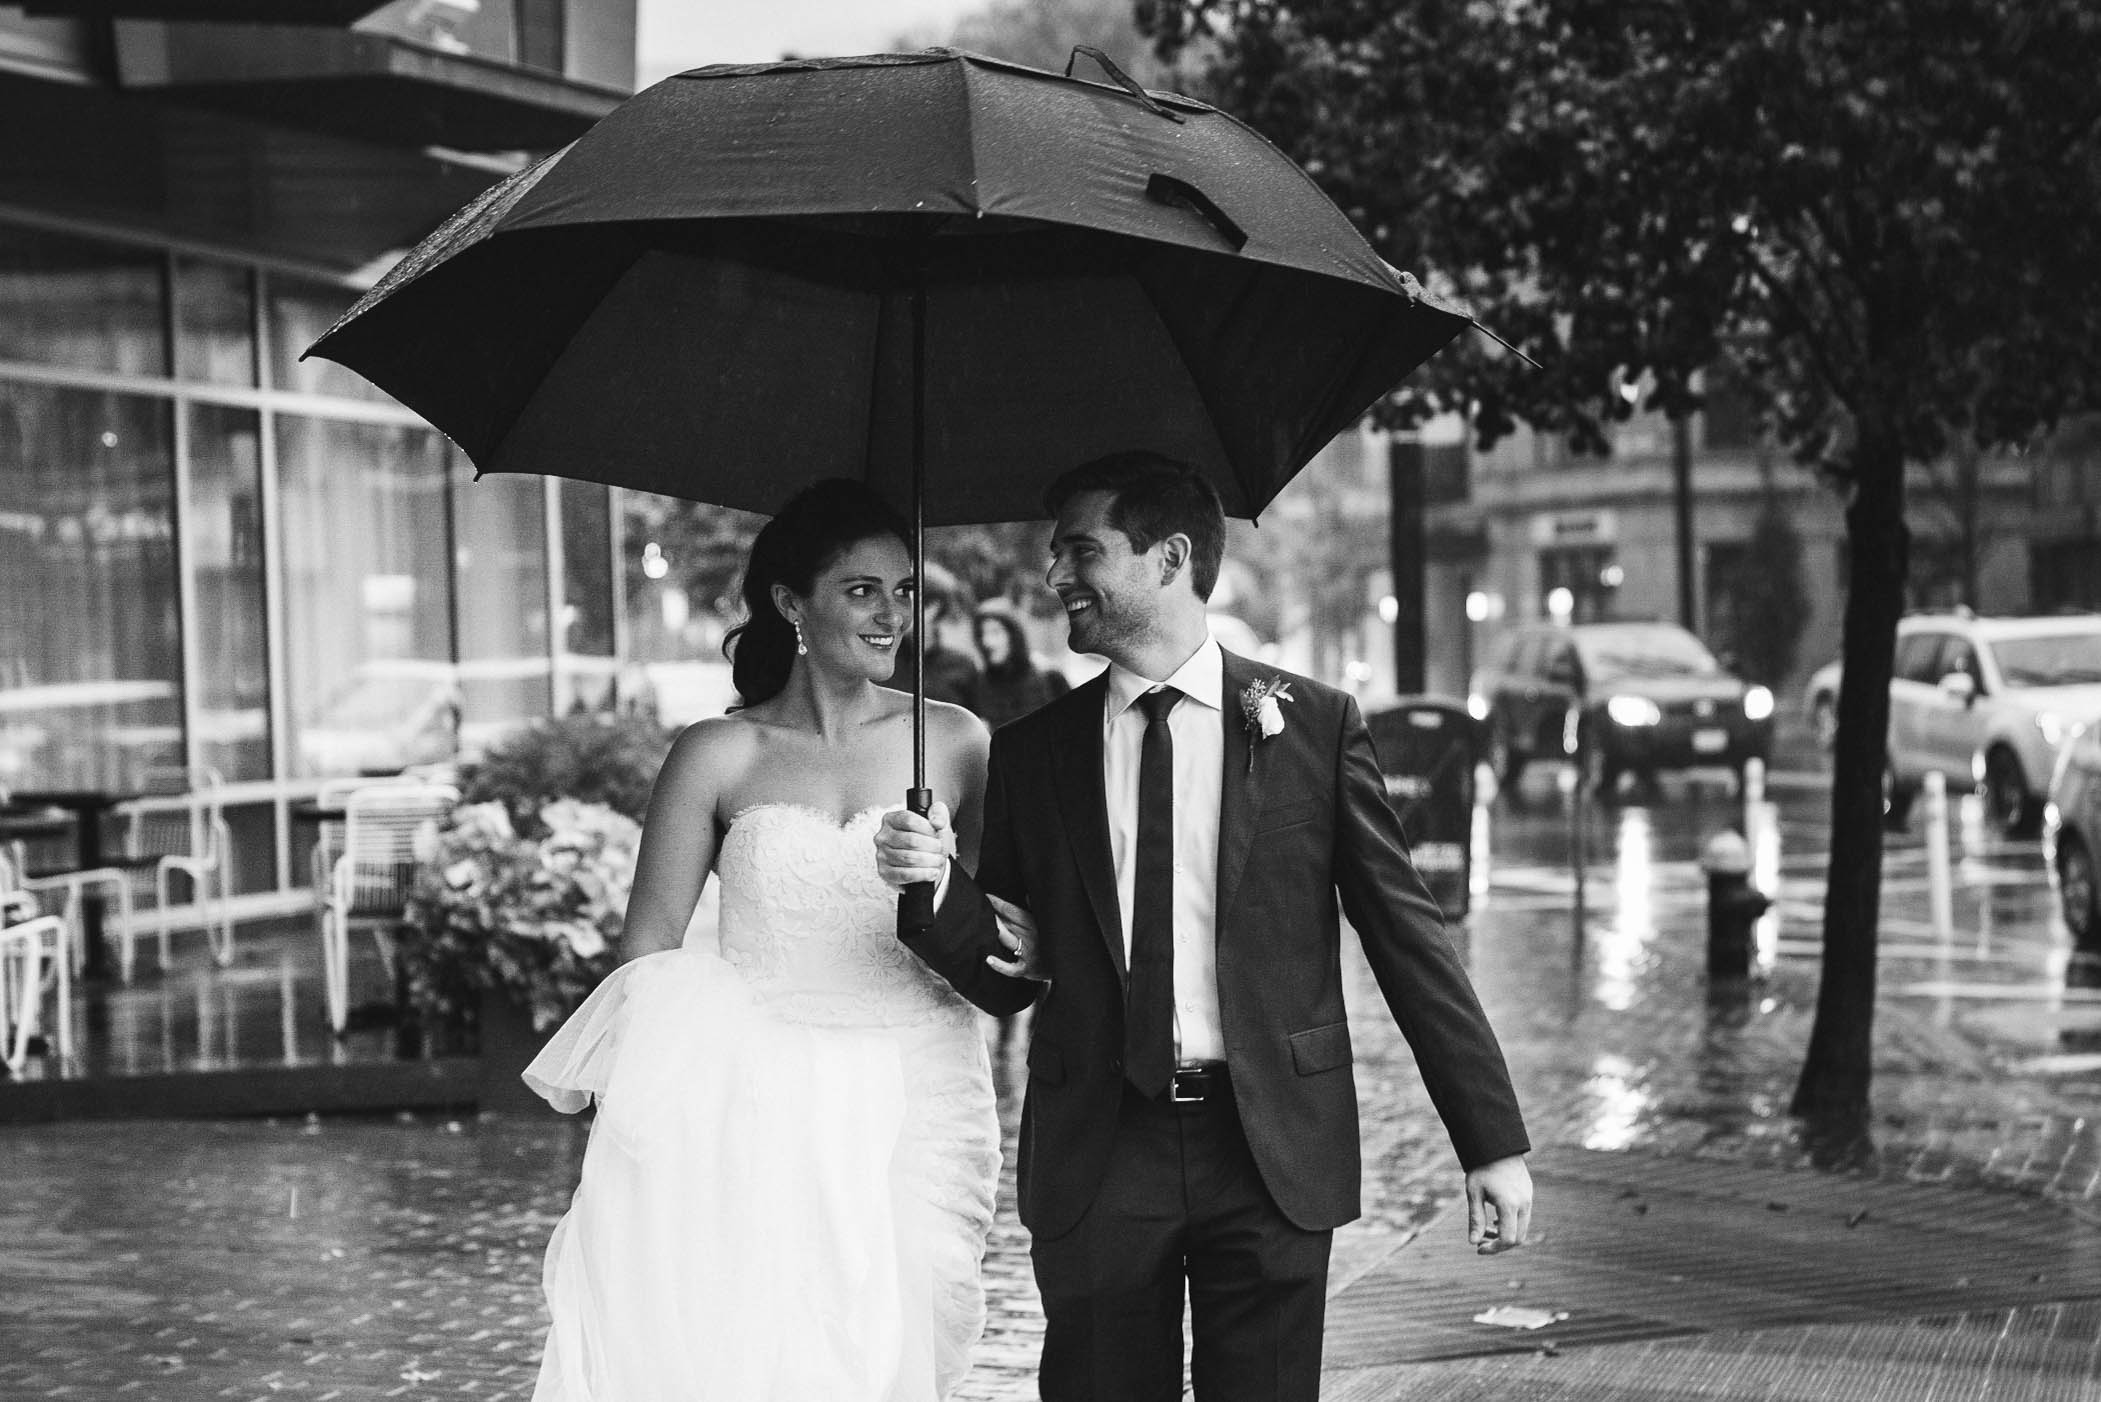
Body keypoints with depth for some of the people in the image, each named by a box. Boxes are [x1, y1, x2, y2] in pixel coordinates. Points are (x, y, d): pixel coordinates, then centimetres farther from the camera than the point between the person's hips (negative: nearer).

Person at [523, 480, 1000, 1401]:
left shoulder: (954, 743, 5)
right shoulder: (720, 756, 2)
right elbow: (649, 950, 4)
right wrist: (640, 1113, -4)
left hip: (916, 1116, 1)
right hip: (758, 1113, -1)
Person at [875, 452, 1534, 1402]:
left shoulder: (1313, 725, 2)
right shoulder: (1032, 754, 9)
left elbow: (1406, 935, 2)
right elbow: (1011, 977, 12)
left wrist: (1493, 1142, -1)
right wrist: (935, 889, -9)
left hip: (1272, 1151, -2)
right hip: (1098, 1155, 2)